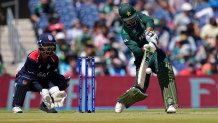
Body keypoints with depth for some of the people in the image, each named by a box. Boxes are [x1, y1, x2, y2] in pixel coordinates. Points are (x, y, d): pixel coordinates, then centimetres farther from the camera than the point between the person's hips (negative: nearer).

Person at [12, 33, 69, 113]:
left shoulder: (54, 59, -10)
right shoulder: (32, 58, -27)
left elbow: (53, 76, -12)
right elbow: (32, 78, -29)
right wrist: (42, 90, -41)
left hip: (42, 81, 6)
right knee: (25, 80, -40)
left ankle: (45, 104, -1)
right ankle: (16, 106, -30)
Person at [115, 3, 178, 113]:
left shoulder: (139, 16, 1)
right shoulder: (125, 33, -9)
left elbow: (149, 21, -20)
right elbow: (134, 49, -22)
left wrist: (148, 31, -41)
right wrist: (144, 49, -43)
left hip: (155, 52, 2)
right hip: (142, 57, -2)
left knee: (166, 72, -25)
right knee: (140, 89, -8)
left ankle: (170, 104, -27)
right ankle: (122, 101, 22)